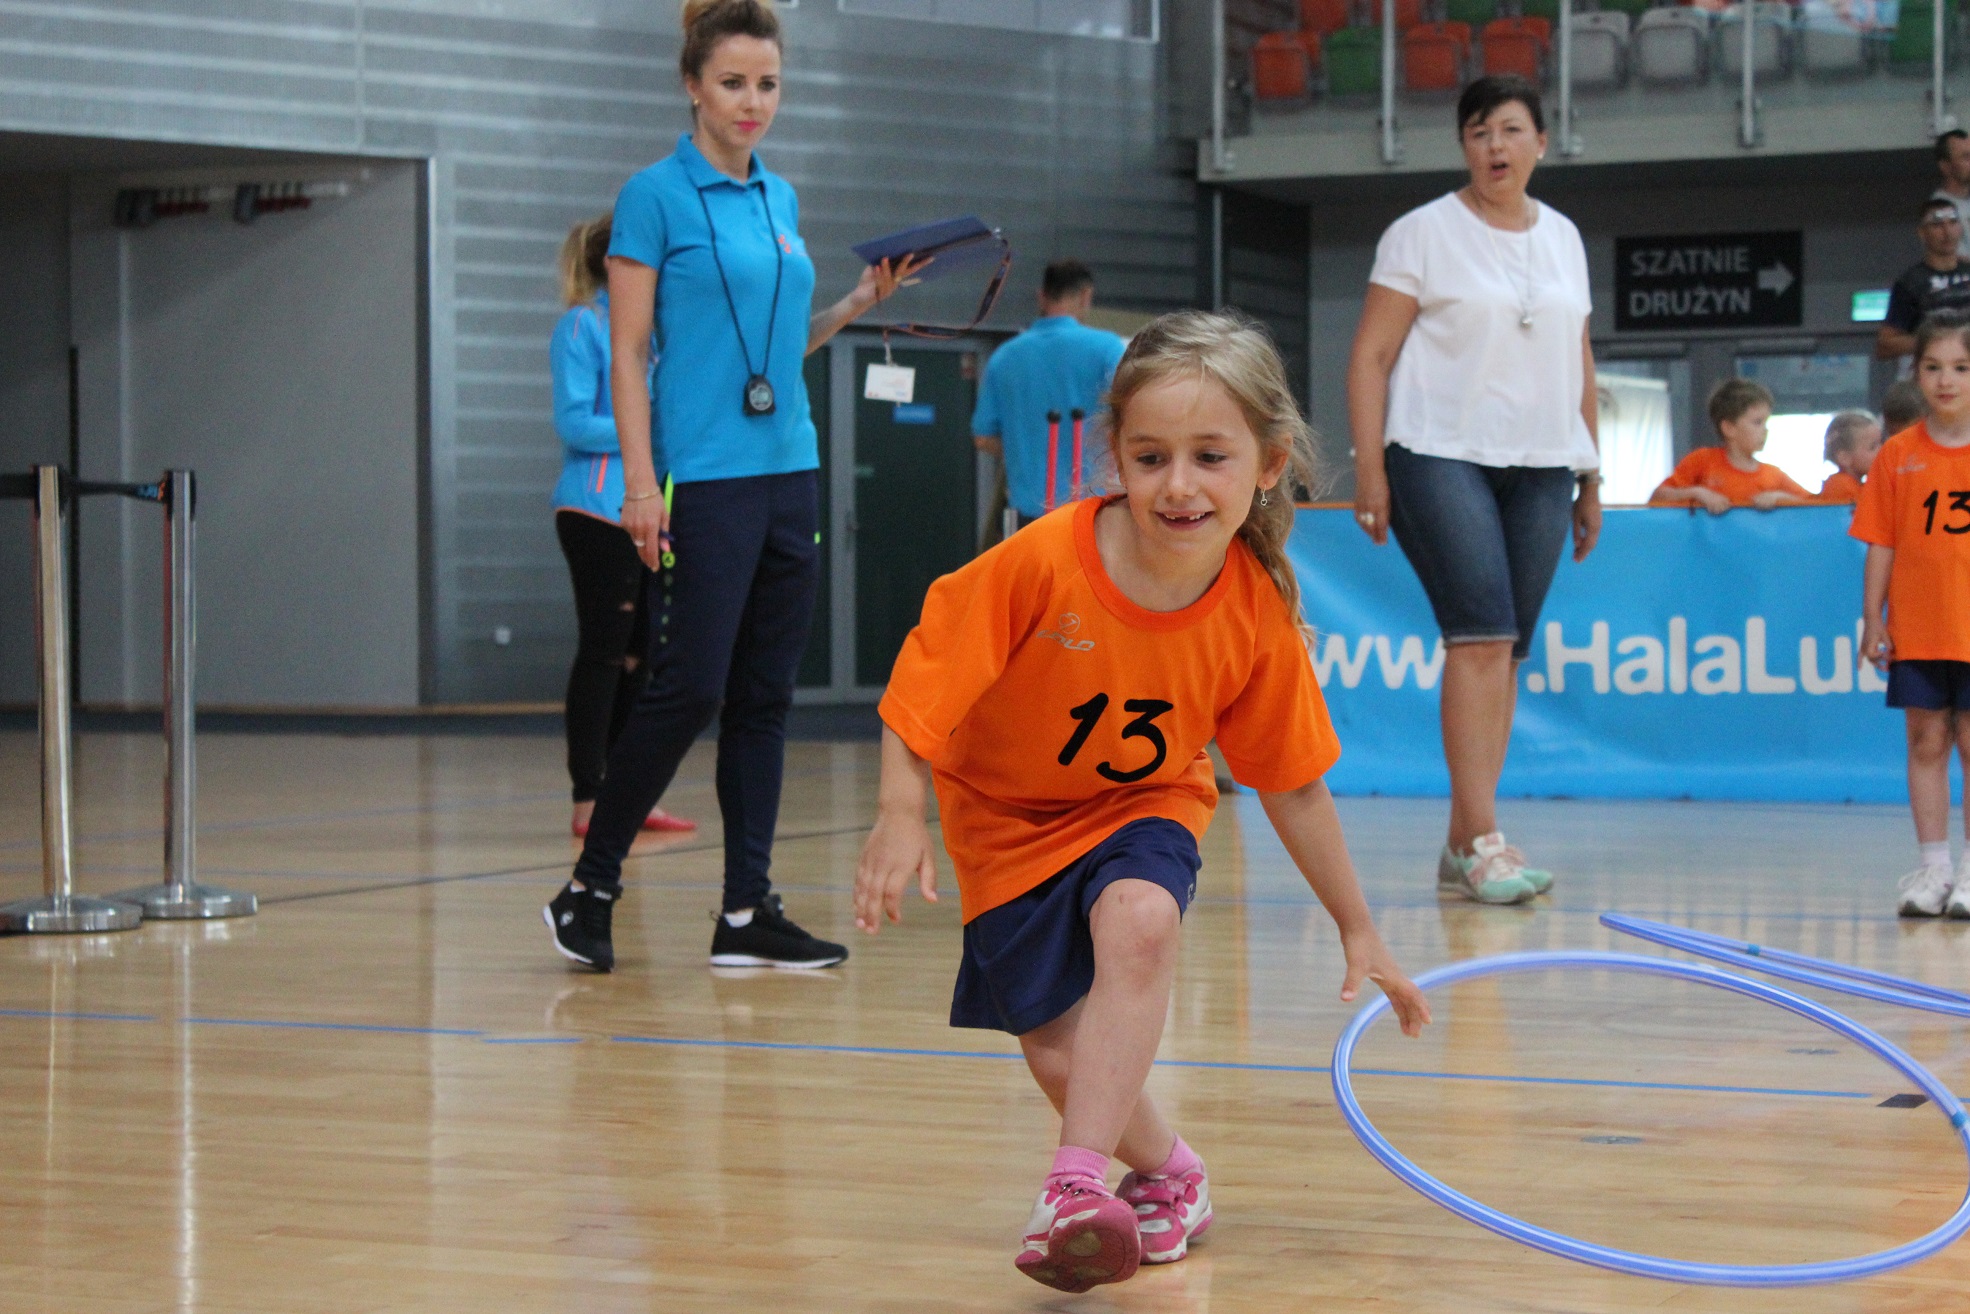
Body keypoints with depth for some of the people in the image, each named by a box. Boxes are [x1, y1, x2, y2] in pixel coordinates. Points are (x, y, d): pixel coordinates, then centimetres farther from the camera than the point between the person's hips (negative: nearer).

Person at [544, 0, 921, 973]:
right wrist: (640, 483, -16)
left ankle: (748, 912, 8)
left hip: (788, 469, 7)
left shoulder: (780, 199, 14)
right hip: (702, 479, -7)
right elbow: (628, 353, -9)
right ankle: (589, 889, 6)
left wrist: (861, 300, 7)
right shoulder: (656, 195, -5)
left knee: (765, 696, 5)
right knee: (688, 689, -9)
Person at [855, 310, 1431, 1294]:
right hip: (1010, 818, 0)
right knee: (1058, 1052, -5)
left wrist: (1358, 932, 1)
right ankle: (1167, 1174, 26)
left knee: (1138, 923, -33)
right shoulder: (1044, 561, -29)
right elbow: (929, 671, -17)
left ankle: (1079, 1188, -31)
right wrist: (900, 816, -27)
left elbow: (1293, 786, -5)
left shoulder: (1258, 614, -19)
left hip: (1145, 806, 0)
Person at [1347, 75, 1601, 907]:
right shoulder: (1424, 233, 1)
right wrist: (1369, 470, -10)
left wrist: (1589, 477, 19)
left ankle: (1461, 847, 6)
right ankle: (1481, 840, -16)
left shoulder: (1564, 239, 16)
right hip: (1443, 457, -5)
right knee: (1480, 635, -17)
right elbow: (1370, 356, -2)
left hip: (1541, 466, 5)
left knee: (1507, 649, 2)